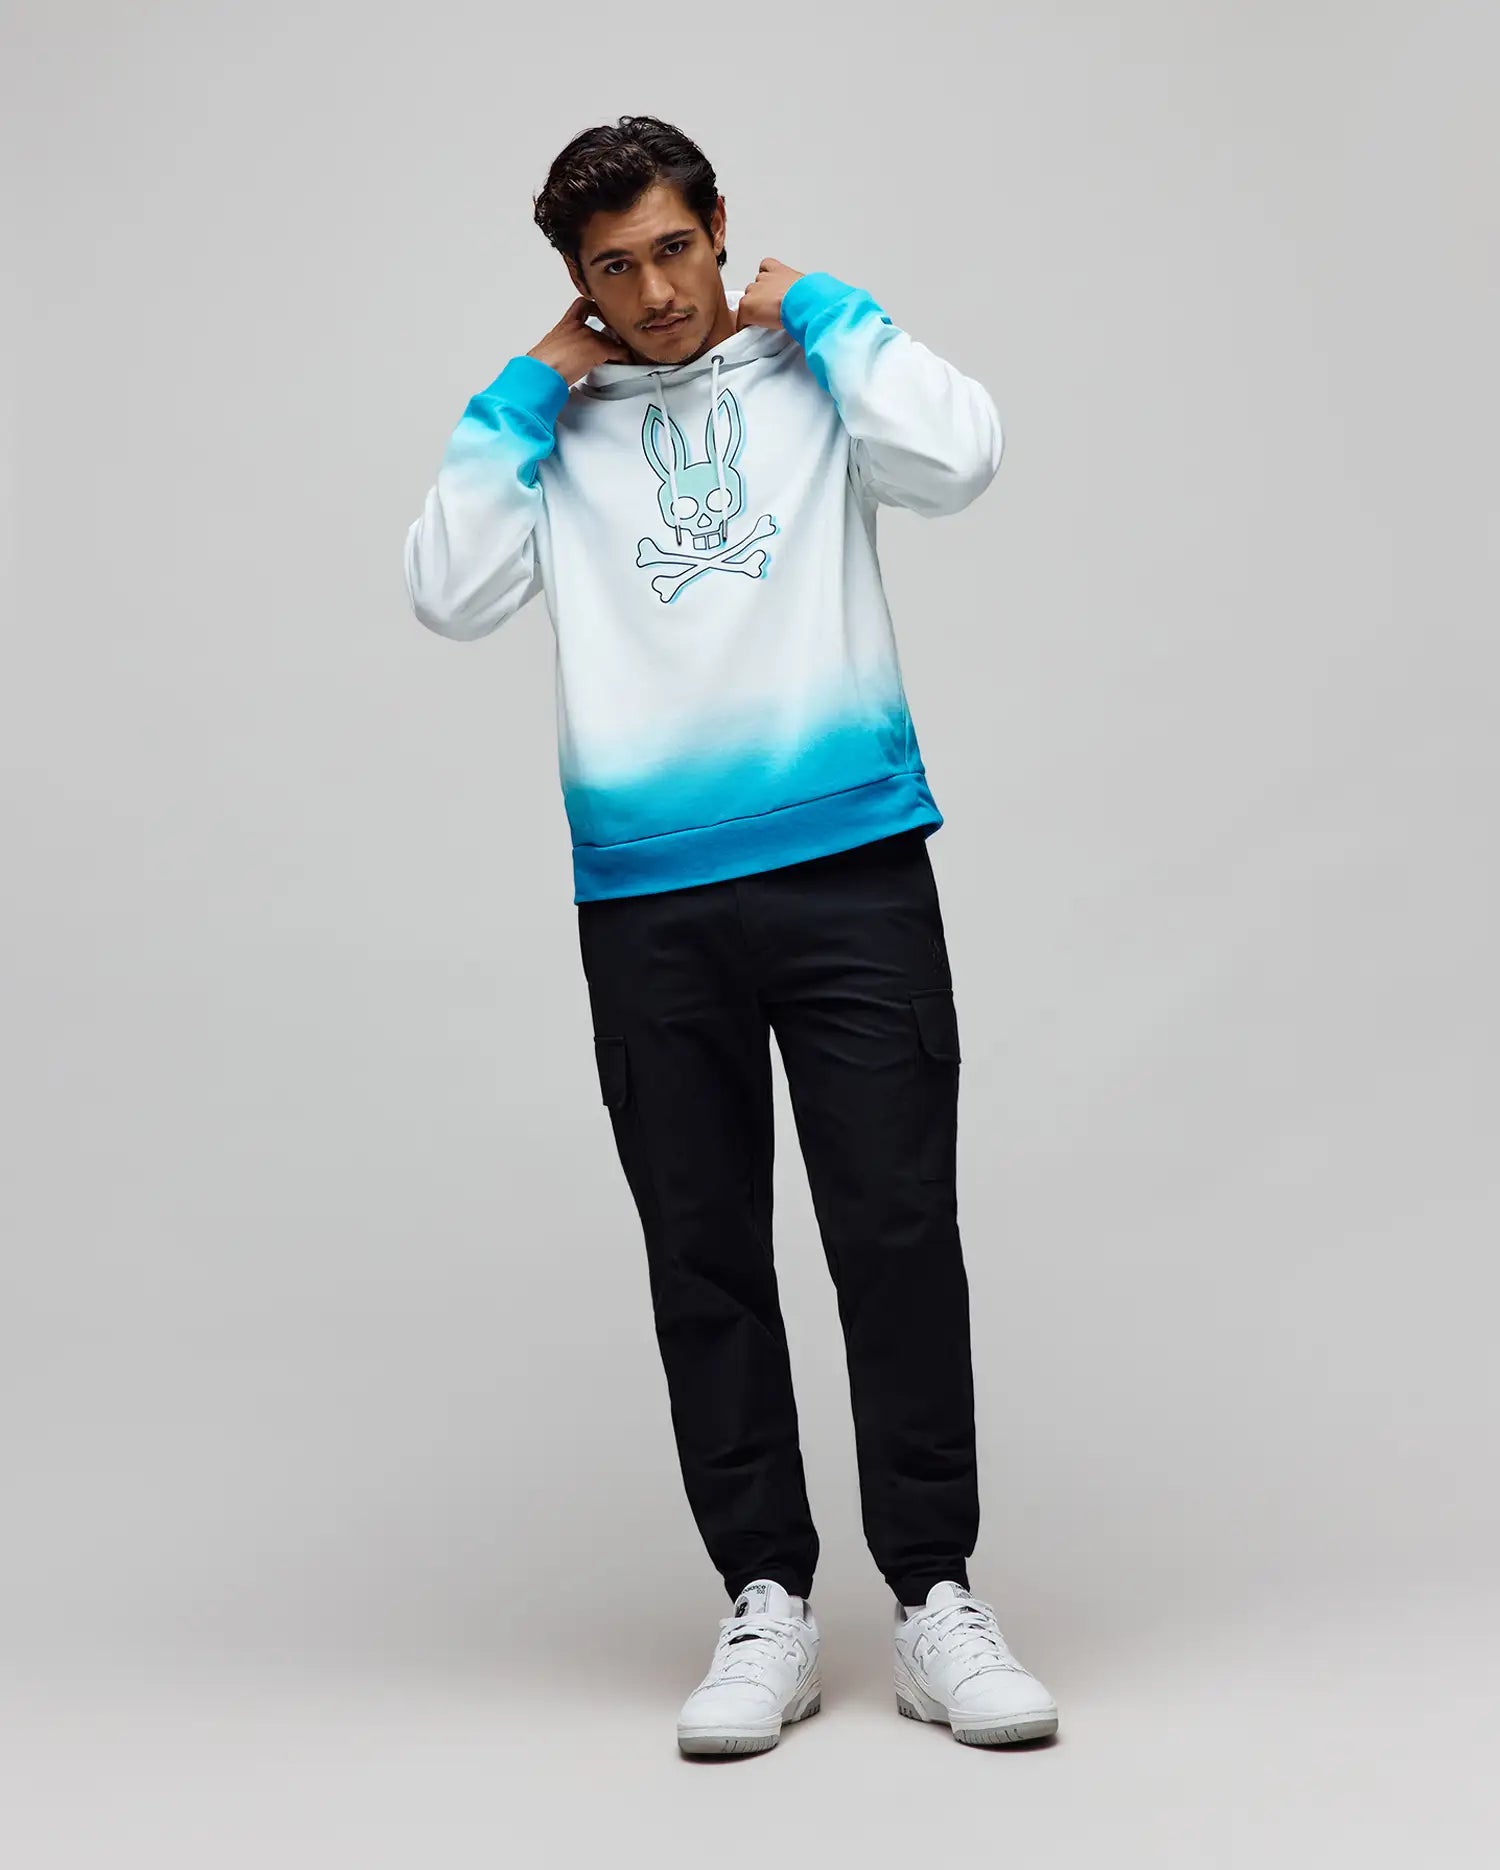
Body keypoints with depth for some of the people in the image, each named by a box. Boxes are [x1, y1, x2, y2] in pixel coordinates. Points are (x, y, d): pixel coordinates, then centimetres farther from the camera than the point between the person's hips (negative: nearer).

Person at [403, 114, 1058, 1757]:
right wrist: (529, 391, 4)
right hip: (647, 898, 2)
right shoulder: (552, 429, 15)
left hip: (850, 868, -2)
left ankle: (934, 1596, 8)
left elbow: (956, 460, -8)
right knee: (704, 1261, 5)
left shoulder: (812, 380, 11)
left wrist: (816, 307, 3)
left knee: (897, 1236, -2)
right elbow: (450, 594, 2)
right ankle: (766, 1603, 14)